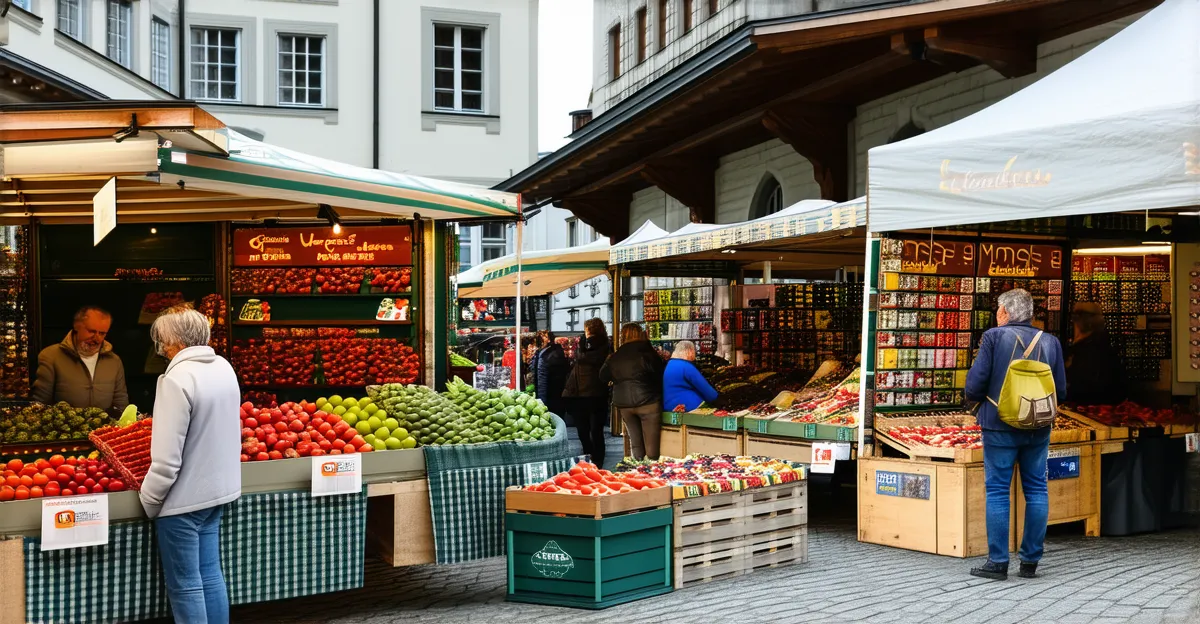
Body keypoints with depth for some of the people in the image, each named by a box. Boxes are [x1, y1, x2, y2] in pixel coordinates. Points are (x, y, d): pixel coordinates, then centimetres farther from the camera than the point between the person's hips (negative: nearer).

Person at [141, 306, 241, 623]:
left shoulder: (178, 379, -21)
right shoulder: (224, 368, 3)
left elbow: (167, 458, -22)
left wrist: (148, 501, -9)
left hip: (183, 499, -8)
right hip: (217, 489, 8)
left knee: (184, 586, 4)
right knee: (210, 574, 16)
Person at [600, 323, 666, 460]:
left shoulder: (615, 357, 5)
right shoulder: (646, 353, -8)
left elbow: (603, 377, 14)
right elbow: (661, 373, -5)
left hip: (623, 404, 5)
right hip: (647, 402, -5)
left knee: (635, 442, 15)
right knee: (651, 444, 0)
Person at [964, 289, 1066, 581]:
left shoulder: (993, 337, -8)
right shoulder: (1050, 342, 4)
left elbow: (975, 383, -11)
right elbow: (1060, 391, 5)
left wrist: (977, 400, 10)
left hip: (1000, 427, -4)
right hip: (1038, 428, 4)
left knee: (997, 491, 2)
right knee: (1036, 490, 11)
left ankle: (998, 561, 3)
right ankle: (1031, 560, 14)